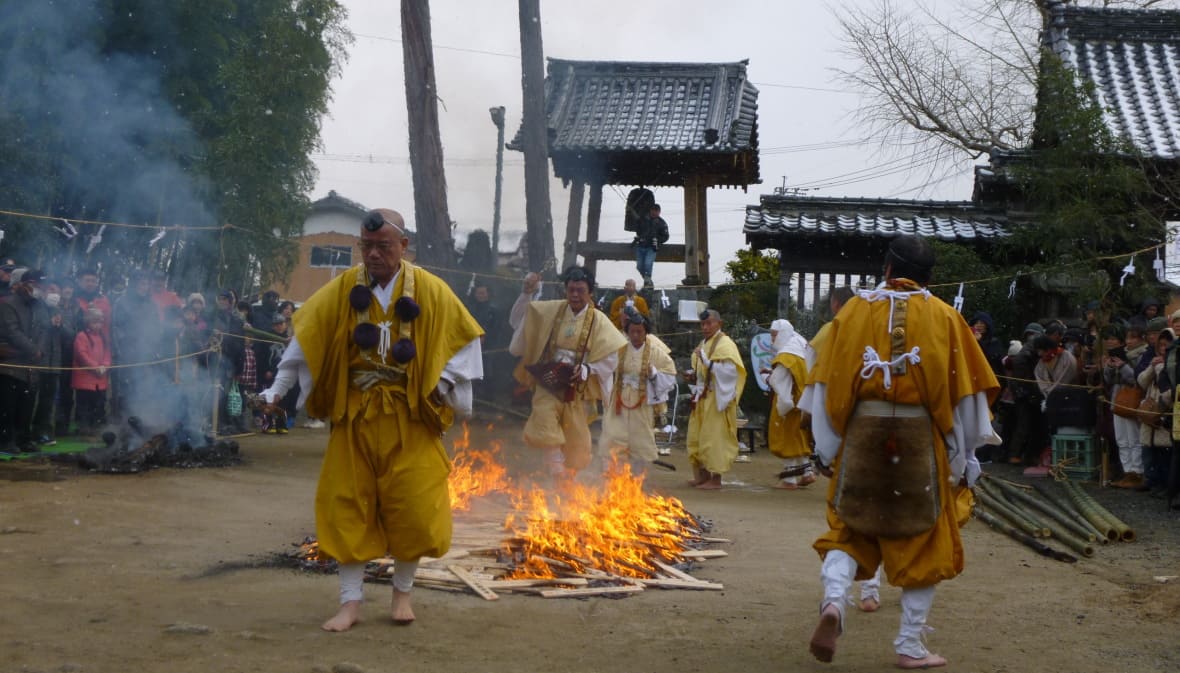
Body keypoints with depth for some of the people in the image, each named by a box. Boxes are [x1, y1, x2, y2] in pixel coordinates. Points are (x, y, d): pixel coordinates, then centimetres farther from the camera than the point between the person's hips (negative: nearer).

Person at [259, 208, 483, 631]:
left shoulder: (430, 290, -5)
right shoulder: (343, 288, -3)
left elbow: (463, 338, 3)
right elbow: (306, 337, -2)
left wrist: (445, 385, -9)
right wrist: (279, 388, -7)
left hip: (409, 419, -1)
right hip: (354, 415, 1)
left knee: (412, 506, -2)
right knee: (348, 506, 1)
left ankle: (402, 592, 19)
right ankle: (351, 602, 9)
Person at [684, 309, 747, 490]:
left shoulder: (725, 344, -9)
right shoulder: (704, 344, 17)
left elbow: (730, 370, -21)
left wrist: (707, 361, -26)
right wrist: (692, 375, 6)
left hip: (717, 399, -9)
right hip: (701, 398, 9)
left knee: (714, 437, -7)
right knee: (696, 437, 11)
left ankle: (716, 479, -2)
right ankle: (702, 475, 19)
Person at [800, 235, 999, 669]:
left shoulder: (856, 310, 4)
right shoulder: (943, 317, 1)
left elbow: (829, 382, 4)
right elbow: (964, 390, 1)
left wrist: (827, 447, 11)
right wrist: (962, 457, 9)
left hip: (861, 433, 1)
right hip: (921, 438, -1)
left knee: (848, 530, 13)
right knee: (922, 540, 10)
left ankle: (833, 600, -14)